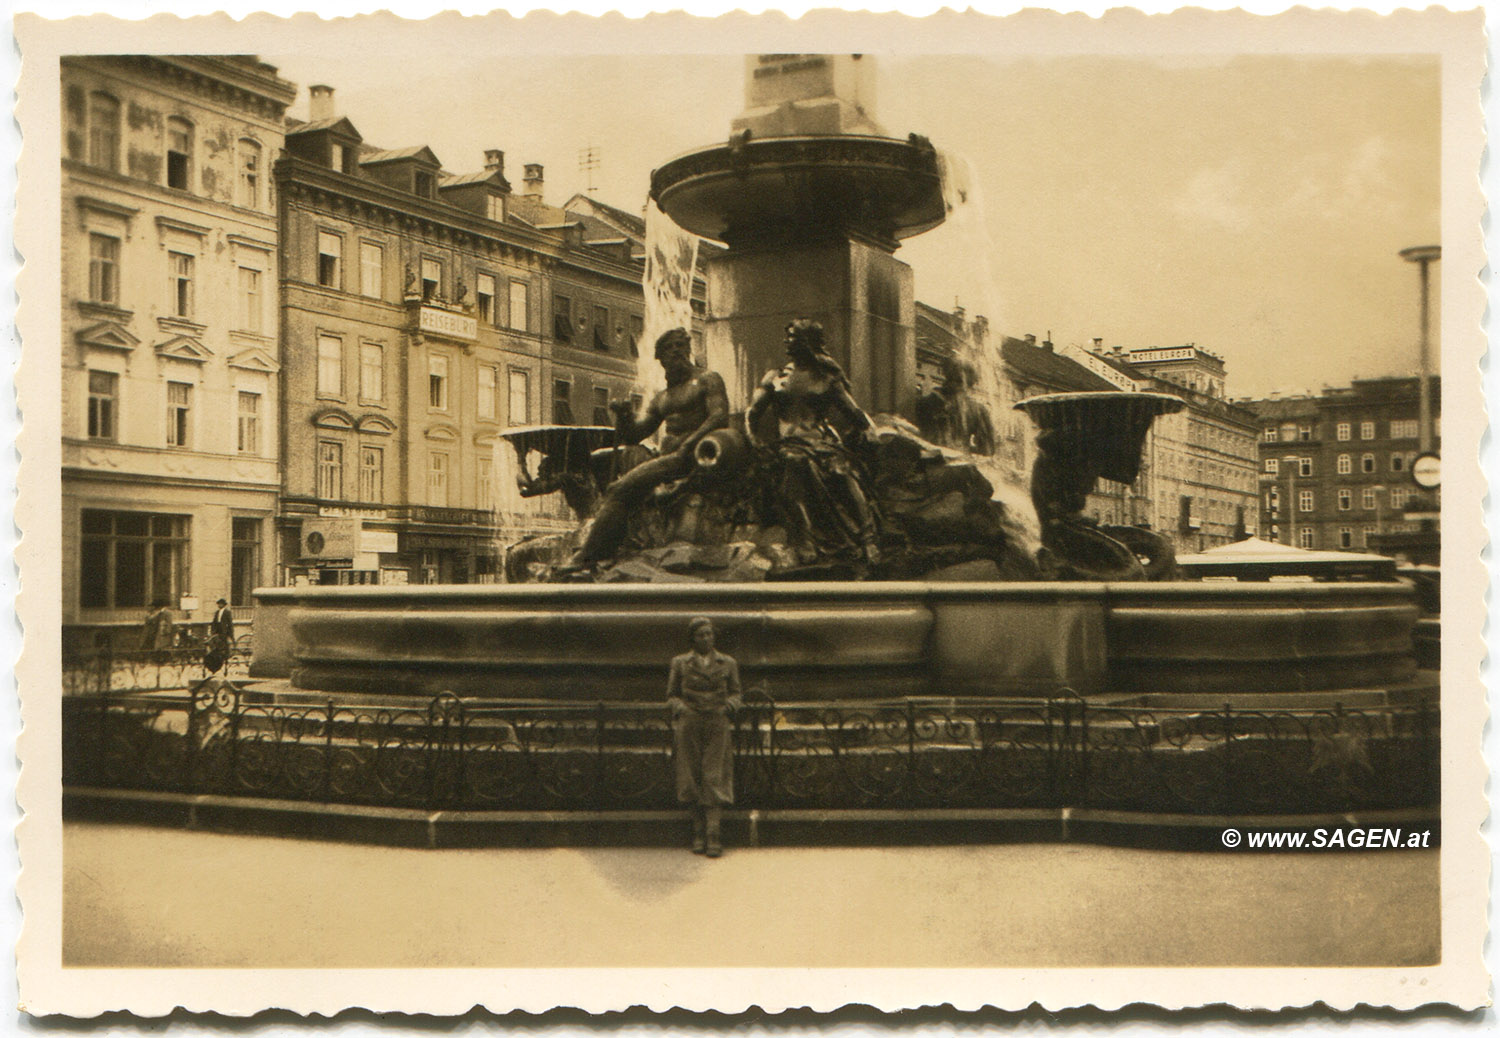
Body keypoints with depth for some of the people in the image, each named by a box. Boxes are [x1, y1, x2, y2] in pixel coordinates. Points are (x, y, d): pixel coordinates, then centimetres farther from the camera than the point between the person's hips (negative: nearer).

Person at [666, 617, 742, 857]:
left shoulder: (727, 663, 8)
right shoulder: (680, 663, 7)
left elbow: (735, 693, 15)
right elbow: (672, 695, 12)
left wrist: (729, 704, -7)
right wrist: (681, 708, -7)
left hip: (717, 723, 0)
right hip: (689, 724, 0)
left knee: (714, 778, -7)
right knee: (693, 778, 1)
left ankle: (713, 835, -9)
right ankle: (699, 834, 9)